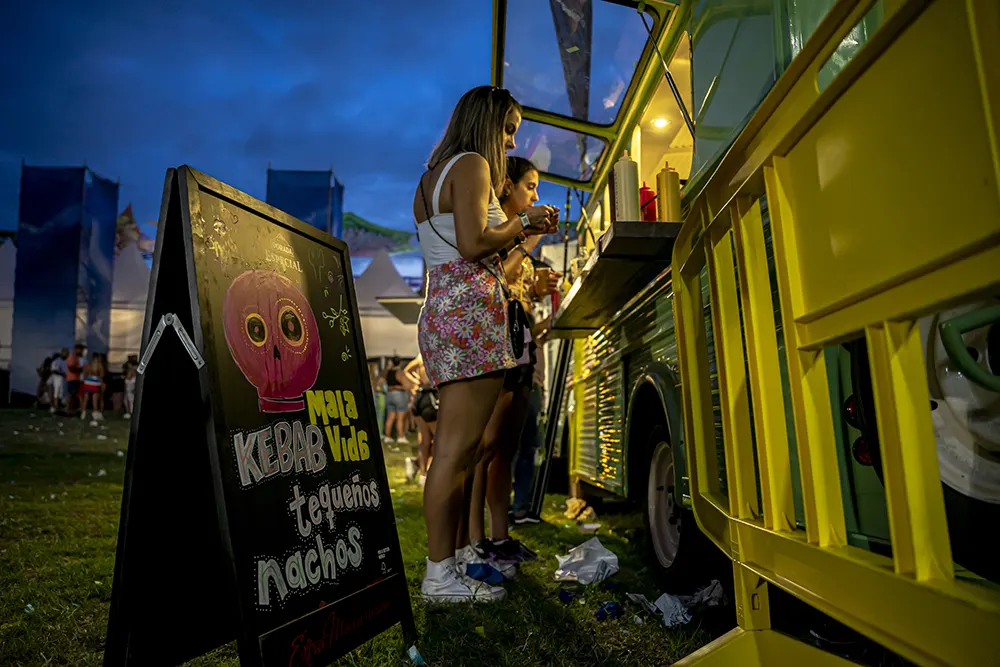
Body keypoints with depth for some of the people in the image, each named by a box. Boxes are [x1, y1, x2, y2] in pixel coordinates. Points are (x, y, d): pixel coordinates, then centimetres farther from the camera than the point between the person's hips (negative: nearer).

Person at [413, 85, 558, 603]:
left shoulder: (431, 177, 27)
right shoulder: (473, 164, -2)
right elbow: (473, 242, -16)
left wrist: (516, 235, 25)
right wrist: (524, 222, 0)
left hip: (440, 310, 10)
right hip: (470, 312, -10)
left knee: (457, 450, 10)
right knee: (458, 450, -9)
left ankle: (452, 559, 16)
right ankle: (440, 575, -3)